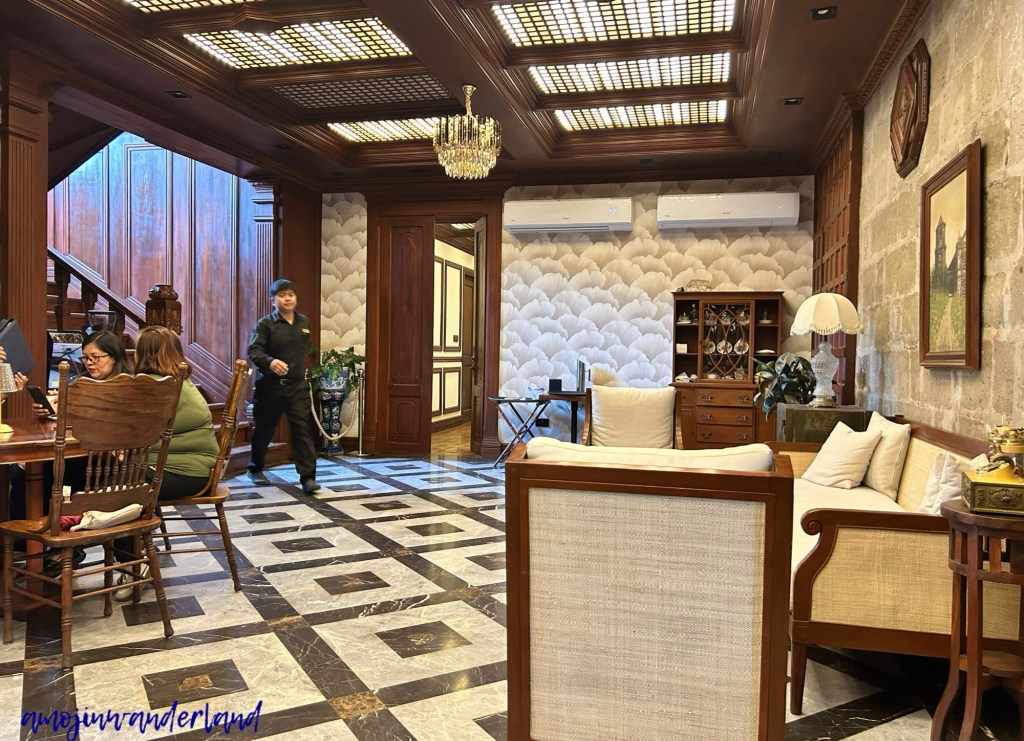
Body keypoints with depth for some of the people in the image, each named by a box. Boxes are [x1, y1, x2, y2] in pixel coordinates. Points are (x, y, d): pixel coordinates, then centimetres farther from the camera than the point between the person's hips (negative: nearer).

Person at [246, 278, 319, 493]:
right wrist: (269, 362, -36)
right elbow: (253, 351, -18)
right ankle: (255, 468, 35)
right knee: (264, 429, 12)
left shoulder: (304, 322, 8)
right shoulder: (265, 324, -7)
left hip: (297, 386, 3)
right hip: (270, 386, -2)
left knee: (303, 429, -9)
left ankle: (307, 476, -9)